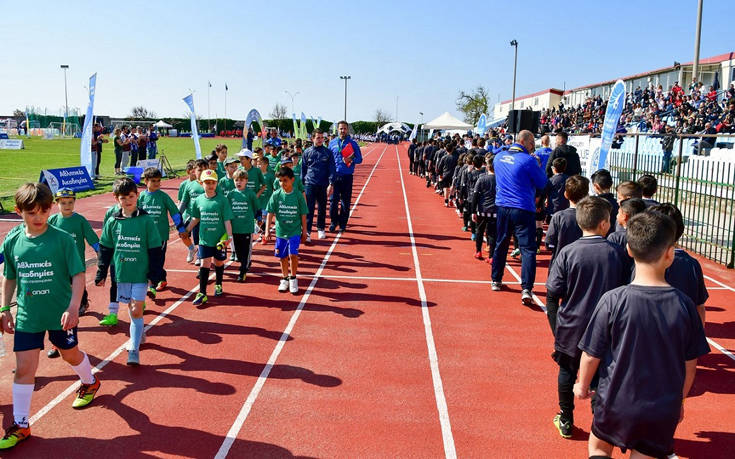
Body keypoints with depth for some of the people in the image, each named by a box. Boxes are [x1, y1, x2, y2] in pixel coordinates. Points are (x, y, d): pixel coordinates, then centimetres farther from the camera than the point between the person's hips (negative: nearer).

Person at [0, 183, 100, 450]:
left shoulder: (62, 239, -14)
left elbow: (78, 275, -13)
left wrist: (73, 307, -21)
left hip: (60, 313, -2)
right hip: (27, 315, 2)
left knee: (70, 354, 18)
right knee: (24, 368, 2)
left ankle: (90, 383, 49)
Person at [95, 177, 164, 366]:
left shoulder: (146, 221, -7)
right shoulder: (112, 222, 2)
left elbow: (155, 250, -4)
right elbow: (105, 249, 10)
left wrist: (155, 275, -5)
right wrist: (101, 274, 10)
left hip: (141, 273, -3)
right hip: (121, 273, 3)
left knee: (137, 310, -7)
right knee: (131, 309, 14)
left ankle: (134, 350, -4)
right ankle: (138, 335, 36)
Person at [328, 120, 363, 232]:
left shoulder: (353, 143, 3)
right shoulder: (332, 143, 8)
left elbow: (359, 159, 4)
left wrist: (351, 160, -18)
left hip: (347, 177, -1)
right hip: (335, 176, 1)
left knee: (346, 202, 5)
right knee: (334, 200, -2)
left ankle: (343, 223, 16)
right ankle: (334, 221, 13)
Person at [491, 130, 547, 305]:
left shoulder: (499, 157, 7)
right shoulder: (528, 160, -13)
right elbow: (542, 183, -6)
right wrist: (538, 166, 7)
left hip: (502, 206, 6)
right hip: (523, 209, -6)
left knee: (501, 244, 20)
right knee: (528, 249, -5)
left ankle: (496, 280, 31)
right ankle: (526, 290, -14)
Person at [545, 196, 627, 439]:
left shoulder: (567, 252, -12)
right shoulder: (616, 253, -7)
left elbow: (553, 295, -10)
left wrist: (556, 328, 0)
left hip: (571, 327, -1)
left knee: (567, 371, 16)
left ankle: (566, 421, 26)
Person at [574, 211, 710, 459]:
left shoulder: (613, 301, -19)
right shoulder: (684, 305, -12)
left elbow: (591, 355, -11)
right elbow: (690, 364, 0)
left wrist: (582, 385, 8)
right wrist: (679, 400, 17)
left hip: (617, 402, -1)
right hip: (664, 410, 2)